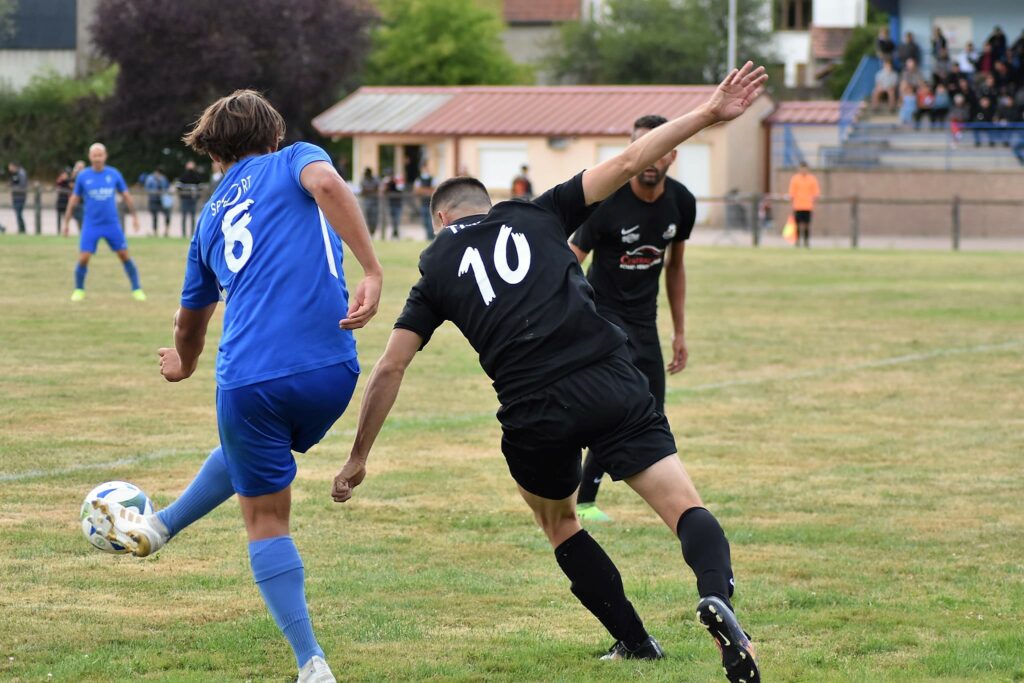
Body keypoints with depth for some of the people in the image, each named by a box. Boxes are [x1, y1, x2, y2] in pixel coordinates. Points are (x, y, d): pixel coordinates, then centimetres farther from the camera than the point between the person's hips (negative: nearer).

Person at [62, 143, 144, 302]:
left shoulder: (114, 174, 2)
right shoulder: (83, 176, 0)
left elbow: (126, 196, 12)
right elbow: (74, 200, 8)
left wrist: (134, 216, 10)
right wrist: (66, 222, 8)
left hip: (112, 224, 1)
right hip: (91, 226, -1)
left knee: (125, 256, 0)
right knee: (83, 258, -7)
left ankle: (137, 289, 11)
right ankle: (79, 290, 13)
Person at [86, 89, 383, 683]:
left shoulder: (213, 215, 22)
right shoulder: (294, 161, 12)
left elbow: (192, 318, 36)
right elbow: (326, 183, -15)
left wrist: (185, 364, 58)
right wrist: (372, 272, -19)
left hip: (249, 380, 1)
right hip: (331, 372, -1)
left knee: (266, 519, 14)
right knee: (244, 456, 31)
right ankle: (157, 529, 49)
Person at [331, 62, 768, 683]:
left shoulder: (437, 268, 19)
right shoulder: (540, 216, 19)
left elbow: (390, 367, 14)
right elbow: (628, 164, 12)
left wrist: (359, 459, 21)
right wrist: (709, 114, 17)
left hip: (534, 416, 0)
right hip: (613, 385, 0)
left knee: (558, 520, 28)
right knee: (686, 508, -2)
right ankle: (716, 594, -33)